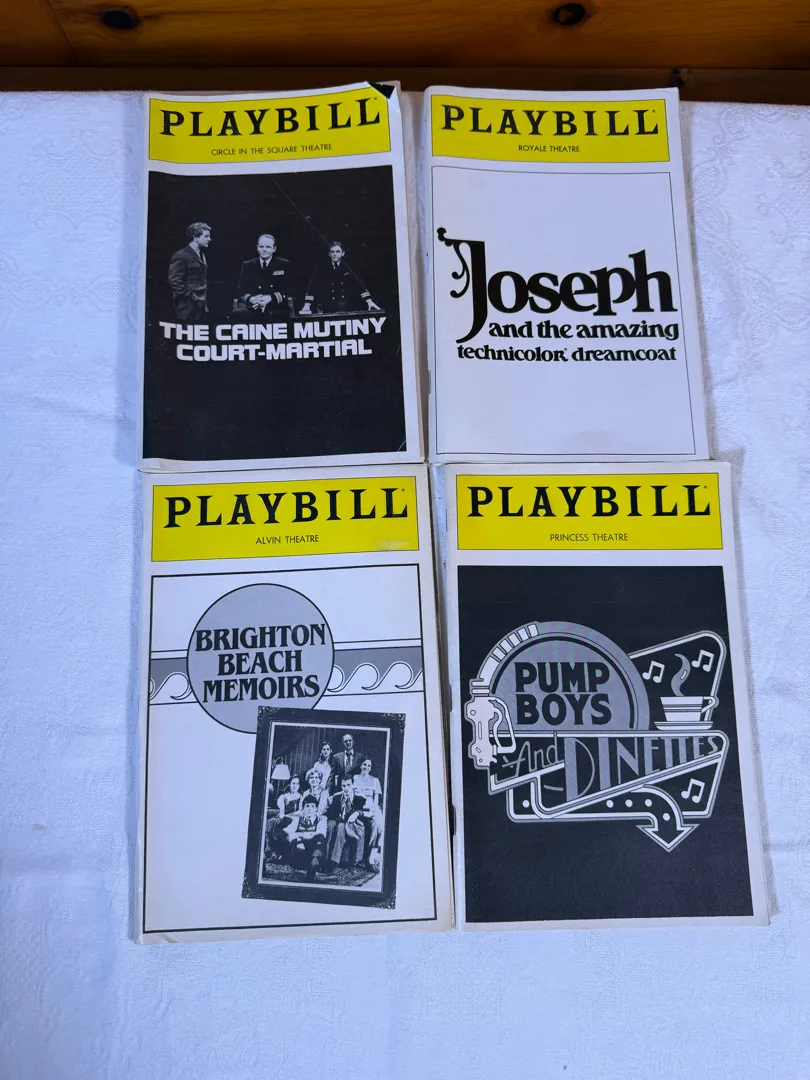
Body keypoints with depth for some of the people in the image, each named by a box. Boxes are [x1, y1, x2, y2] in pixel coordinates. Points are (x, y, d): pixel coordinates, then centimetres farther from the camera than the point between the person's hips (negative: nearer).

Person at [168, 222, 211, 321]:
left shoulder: (201, 255, 17)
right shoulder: (181, 256, -10)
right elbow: (175, 282, -17)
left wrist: (205, 303, 13)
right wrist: (192, 298, -16)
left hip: (201, 306, 8)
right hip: (188, 308, -8)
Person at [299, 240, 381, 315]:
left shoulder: (348, 265, 4)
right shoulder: (322, 264, -1)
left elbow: (359, 283, 1)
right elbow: (312, 284, -6)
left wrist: (369, 301, -9)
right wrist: (307, 305, -16)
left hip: (348, 308, 2)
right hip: (328, 310, -2)